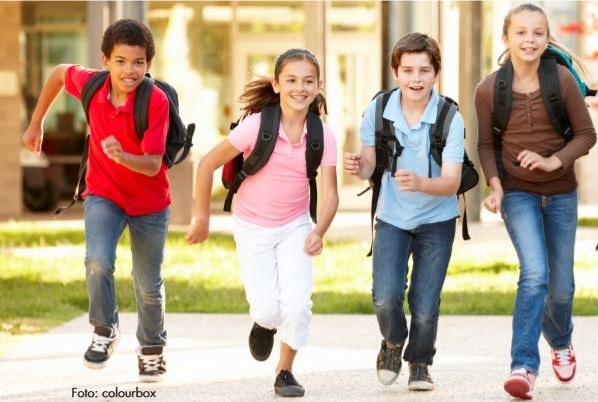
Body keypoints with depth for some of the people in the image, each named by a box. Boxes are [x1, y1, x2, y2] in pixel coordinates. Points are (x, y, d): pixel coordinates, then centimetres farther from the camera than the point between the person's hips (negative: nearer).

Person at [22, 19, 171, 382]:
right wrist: (37, 123, 13)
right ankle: (105, 331, -2)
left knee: (149, 285, 12)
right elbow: (59, 73, 7)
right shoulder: (89, 84, -17)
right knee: (98, 261, -25)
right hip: (103, 194, 1)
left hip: (150, 202, -1)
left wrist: (122, 156, -50)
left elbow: (153, 165, -29)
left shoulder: (156, 102, -27)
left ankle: (152, 348, 38)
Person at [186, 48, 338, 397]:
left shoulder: (323, 136, -14)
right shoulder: (257, 126, -22)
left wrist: (319, 232, -29)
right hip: (253, 228, -2)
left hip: (295, 227, 2)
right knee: (268, 311, -12)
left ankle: (286, 372, 12)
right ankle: (264, 324, 28)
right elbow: (208, 164, -13)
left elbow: (330, 194, -11)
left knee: (297, 305, -14)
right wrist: (202, 218, -6)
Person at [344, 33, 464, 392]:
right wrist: (359, 166, -27)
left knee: (425, 306, -5)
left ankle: (420, 364, 27)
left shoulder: (450, 118, -20)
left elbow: (452, 182, -25)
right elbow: (371, 165, -2)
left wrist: (420, 184, -45)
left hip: (436, 219, -1)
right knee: (386, 297, -16)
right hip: (392, 217, 1)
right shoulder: (378, 111, -13)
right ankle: (393, 343, 19)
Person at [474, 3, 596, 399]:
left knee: (562, 286, 12)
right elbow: (486, 145, 2)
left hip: (561, 193, 2)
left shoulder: (562, 80, -11)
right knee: (534, 274, -21)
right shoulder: (489, 89, -10)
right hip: (518, 193, -1)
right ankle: (524, 367, -20)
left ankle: (560, 341, 44)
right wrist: (495, 185, -12)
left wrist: (554, 161, -20)